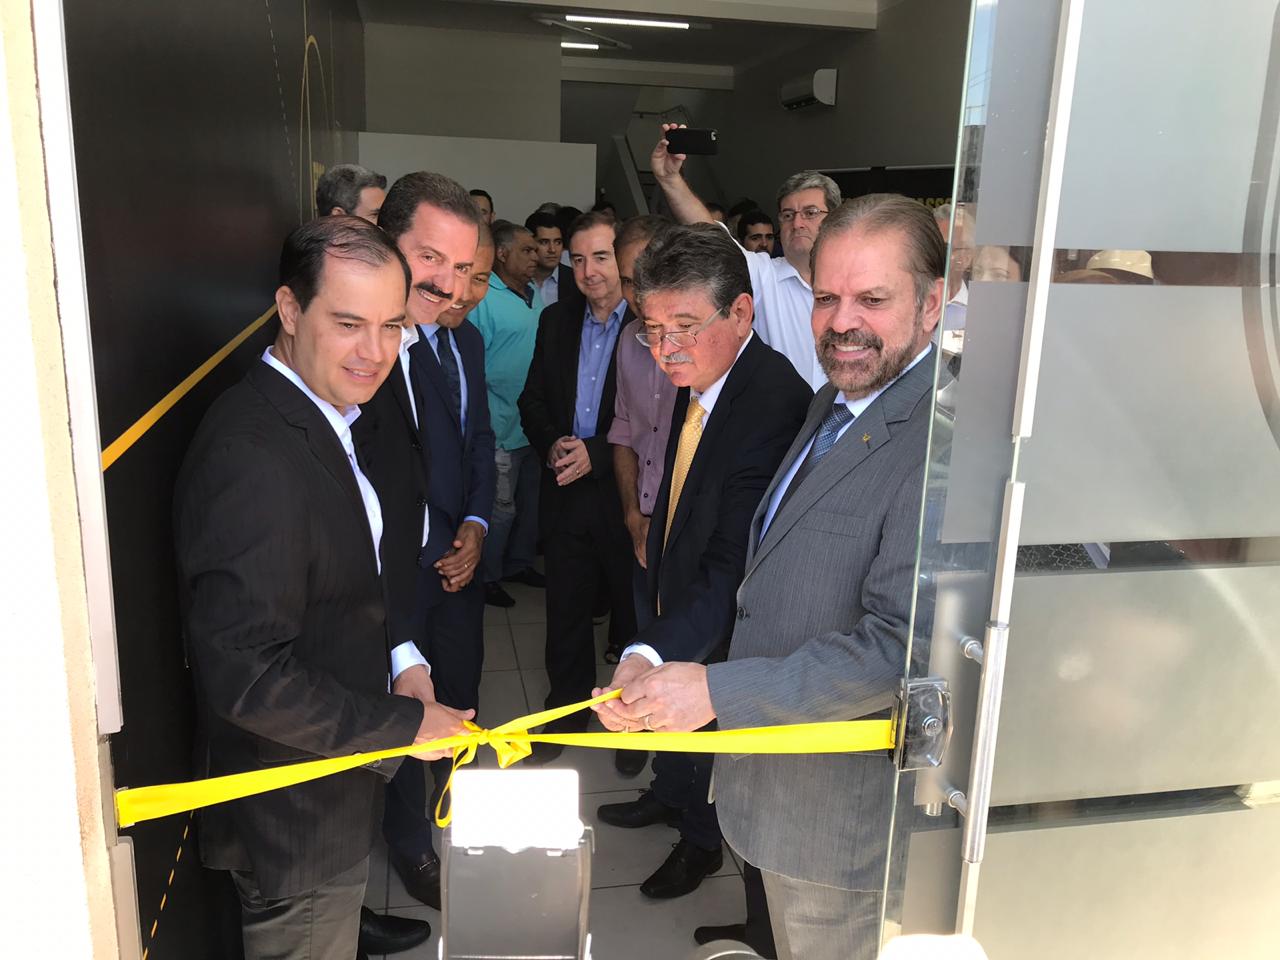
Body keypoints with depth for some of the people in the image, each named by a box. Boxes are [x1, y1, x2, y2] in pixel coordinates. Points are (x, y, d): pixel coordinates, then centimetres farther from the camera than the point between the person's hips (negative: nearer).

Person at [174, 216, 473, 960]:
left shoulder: (325, 417, 2)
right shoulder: (253, 457, -30)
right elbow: (249, 677, -30)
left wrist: (398, 658, -3)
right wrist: (407, 724, -20)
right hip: (298, 819, -9)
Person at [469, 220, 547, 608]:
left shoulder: (535, 294, 10)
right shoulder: (481, 299, -14)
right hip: (502, 429, -7)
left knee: (532, 500, 18)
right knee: (501, 507, 3)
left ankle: (518, 562, 36)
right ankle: (487, 576, 21)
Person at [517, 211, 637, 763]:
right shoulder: (556, 321, 7)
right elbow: (533, 400, 12)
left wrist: (597, 453, -19)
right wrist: (551, 444, -7)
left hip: (627, 494, -4)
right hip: (565, 495, 4)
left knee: (632, 611, 12)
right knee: (565, 610, 14)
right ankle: (566, 710, 33)